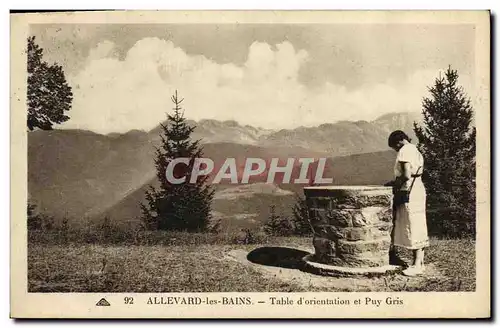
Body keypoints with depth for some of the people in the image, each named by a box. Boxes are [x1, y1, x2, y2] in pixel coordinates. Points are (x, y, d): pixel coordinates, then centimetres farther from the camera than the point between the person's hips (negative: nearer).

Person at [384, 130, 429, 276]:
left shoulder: (405, 151, -11)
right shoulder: (415, 150, 18)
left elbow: (407, 175, -20)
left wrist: (394, 184, -6)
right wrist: (396, 182, 12)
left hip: (409, 193, -10)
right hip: (418, 189, 10)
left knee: (413, 228, -7)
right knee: (418, 227, 11)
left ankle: (417, 265, -4)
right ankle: (420, 262, 16)